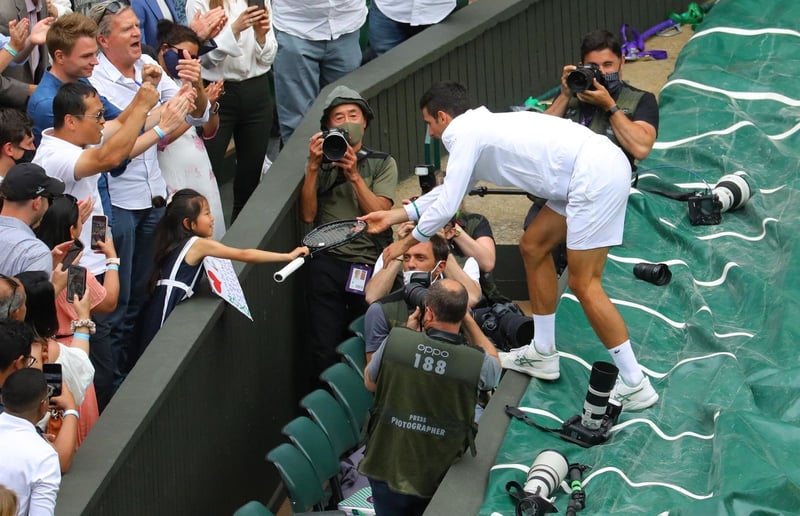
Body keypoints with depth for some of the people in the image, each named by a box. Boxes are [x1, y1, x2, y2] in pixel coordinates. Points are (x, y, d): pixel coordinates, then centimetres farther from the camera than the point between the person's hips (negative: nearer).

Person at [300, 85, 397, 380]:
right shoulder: (321, 163, 13)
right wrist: (313, 167, -6)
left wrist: (354, 175, -12)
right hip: (327, 264, 0)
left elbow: (380, 214, -3)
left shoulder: (382, 164, 11)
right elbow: (308, 215, 2)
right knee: (325, 352, -5)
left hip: (369, 266, 0)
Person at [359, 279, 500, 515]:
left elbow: (369, 383, 6)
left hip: (387, 471, 0)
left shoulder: (395, 341, -17)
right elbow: (494, 366, 11)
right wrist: (468, 320, 12)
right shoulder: (477, 363, -18)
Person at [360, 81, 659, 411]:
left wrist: (406, 244, 10)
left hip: (597, 173, -10)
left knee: (584, 284, -7)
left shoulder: (464, 134, -6)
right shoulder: (480, 128, 22)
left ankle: (635, 386, -3)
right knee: (533, 247, 19)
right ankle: (543, 354, 28)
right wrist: (397, 215, 39)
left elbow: (446, 207, -5)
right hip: (593, 169, 10)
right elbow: (450, 188, 35)